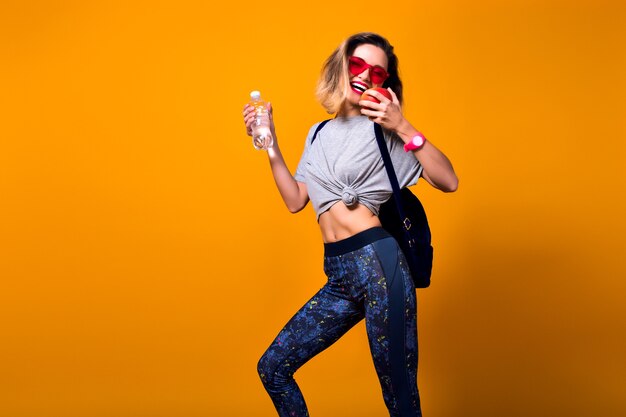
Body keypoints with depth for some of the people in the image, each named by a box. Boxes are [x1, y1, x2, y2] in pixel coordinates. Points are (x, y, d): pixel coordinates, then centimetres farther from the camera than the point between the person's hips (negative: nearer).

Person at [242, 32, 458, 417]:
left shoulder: (383, 128, 1)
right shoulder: (319, 135, 18)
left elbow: (448, 182, -7)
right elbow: (295, 201, 18)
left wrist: (404, 129, -16)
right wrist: (270, 147, 12)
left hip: (378, 260, -6)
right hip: (339, 274, 7)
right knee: (273, 367, 9)